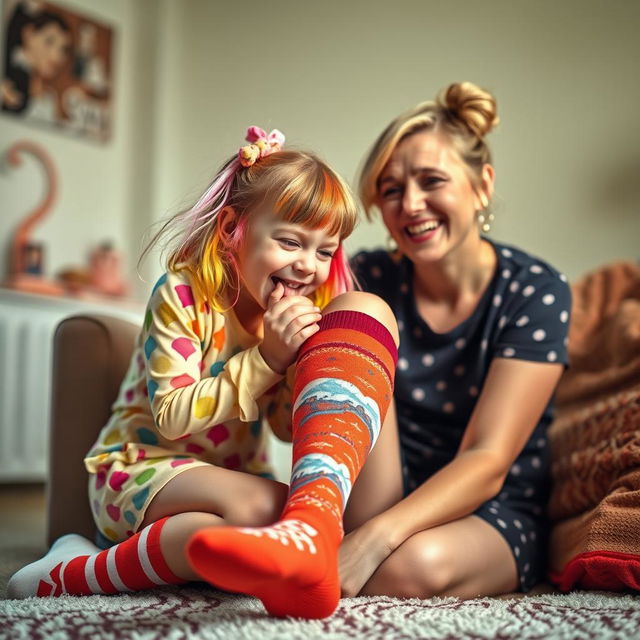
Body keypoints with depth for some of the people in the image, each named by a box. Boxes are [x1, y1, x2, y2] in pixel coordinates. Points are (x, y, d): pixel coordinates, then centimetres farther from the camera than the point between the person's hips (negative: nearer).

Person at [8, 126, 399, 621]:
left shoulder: (297, 313, 3)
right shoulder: (183, 296, -13)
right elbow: (173, 417, -19)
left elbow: (291, 428, 3)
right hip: (140, 469, -5)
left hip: (236, 478, 5)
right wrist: (267, 358, -25)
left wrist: (306, 367, -16)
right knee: (259, 505, -36)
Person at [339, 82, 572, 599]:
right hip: (380, 495, 4)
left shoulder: (536, 292, -11)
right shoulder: (371, 278, -1)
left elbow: (488, 461, -20)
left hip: (497, 514, -3)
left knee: (414, 564, -39)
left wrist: (375, 540, -34)